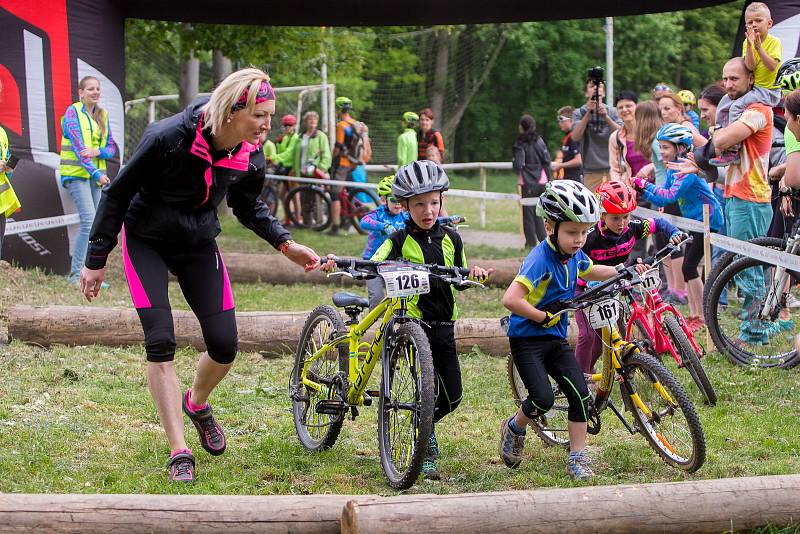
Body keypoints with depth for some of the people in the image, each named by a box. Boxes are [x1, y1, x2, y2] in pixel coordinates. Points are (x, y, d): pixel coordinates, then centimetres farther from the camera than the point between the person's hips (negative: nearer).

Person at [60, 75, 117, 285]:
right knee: (89, 221, -17)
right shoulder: (73, 112, -7)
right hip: (76, 173, -7)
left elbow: (111, 147, 11)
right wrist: (97, 174, -20)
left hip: (95, 174, 7)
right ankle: (76, 274, -13)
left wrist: (98, 151, -12)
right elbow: (78, 146, -15)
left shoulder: (102, 115, 13)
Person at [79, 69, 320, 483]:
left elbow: (248, 207, 7)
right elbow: (117, 194, -18)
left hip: (198, 245, 4)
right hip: (146, 242, -4)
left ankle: (197, 403, 30)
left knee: (224, 345, -4)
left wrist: (286, 245, -8)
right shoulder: (169, 138, -29)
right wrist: (96, 260, -13)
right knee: (160, 343, -15)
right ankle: (179, 452, -8)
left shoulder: (249, 155, -14)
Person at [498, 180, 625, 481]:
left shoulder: (574, 256, 2)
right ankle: (514, 429, 15)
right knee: (543, 399, -18)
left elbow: (591, 272, 29)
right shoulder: (540, 259, -23)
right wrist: (544, 316, -22)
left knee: (581, 394, -6)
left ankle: (577, 459, 4)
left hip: (556, 338, 7)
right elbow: (510, 299, -32)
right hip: (527, 339, -7)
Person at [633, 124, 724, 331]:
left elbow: (670, 196, -31)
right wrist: (641, 190, -9)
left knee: (689, 266, -11)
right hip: (694, 220, 10)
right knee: (688, 266, 10)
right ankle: (693, 314, 16)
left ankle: (702, 317, -5)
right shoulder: (673, 170, 7)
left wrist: (645, 185, -27)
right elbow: (662, 199, 4)